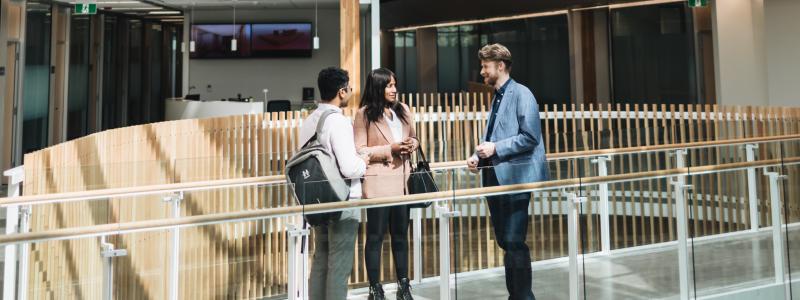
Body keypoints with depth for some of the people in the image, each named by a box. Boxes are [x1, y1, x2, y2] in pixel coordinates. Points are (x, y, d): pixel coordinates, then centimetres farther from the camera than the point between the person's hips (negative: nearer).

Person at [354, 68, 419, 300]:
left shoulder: (403, 110, 9)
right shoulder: (364, 114, -7)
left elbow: (414, 137, 19)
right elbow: (359, 151, -10)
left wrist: (412, 144, -4)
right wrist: (389, 149, -18)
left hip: (402, 180, 5)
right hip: (378, 183, -5)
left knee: (401, 234, 14)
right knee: (376, 236, 4)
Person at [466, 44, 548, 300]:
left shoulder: (521, 94, -8)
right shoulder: (497, 97, 17)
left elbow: (530, 137, -16)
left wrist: (495, 148, -18)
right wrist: (479, 156, 7)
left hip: (515, 178, -9)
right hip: (496, 178, 9)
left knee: (514, 242, -8)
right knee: (505, 242, 14)